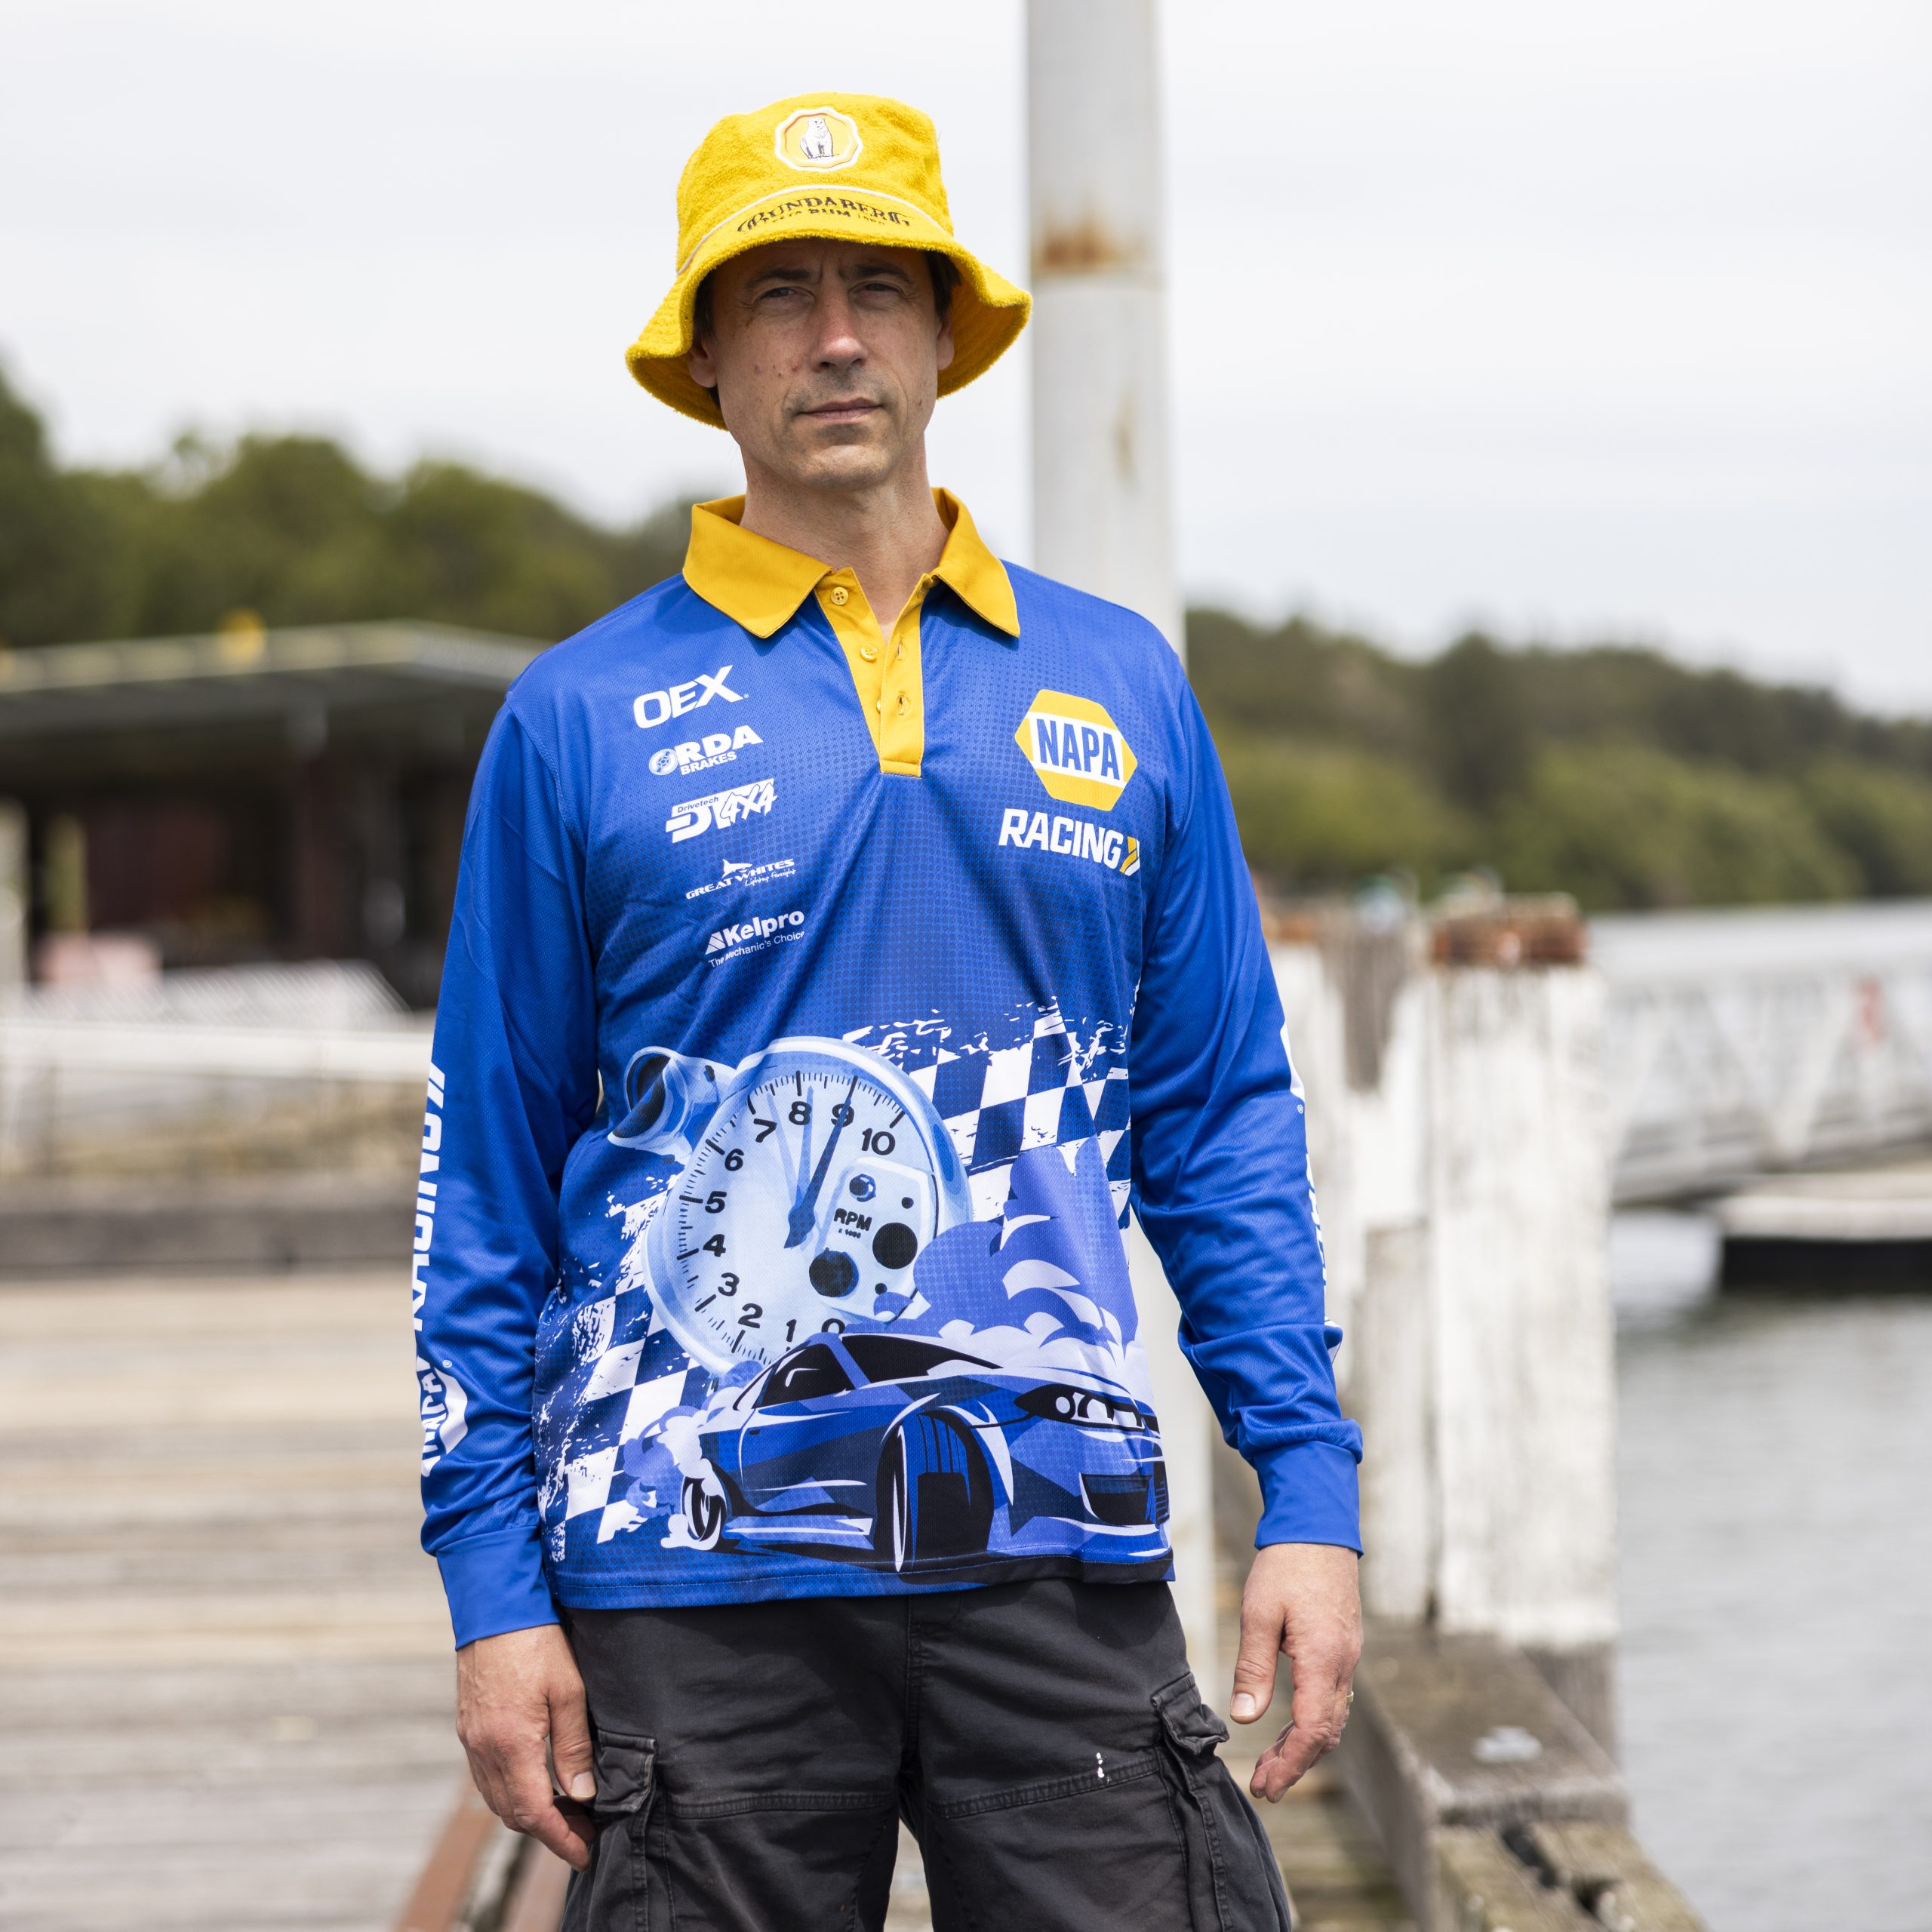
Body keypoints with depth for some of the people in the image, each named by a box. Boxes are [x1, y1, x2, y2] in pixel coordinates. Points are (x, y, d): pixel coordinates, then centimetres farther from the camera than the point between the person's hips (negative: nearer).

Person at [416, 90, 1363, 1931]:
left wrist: (1310, 1493, 3)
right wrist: (493, 1585, -1)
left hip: (1061, 1557, 2)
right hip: (701, 1572, -1)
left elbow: (1225, 1118, 12)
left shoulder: (1120, 688, 10)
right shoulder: (583, 721, 3)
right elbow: (484, 1178, 4)